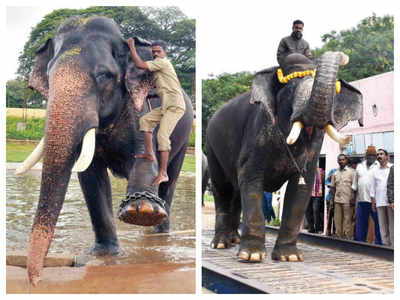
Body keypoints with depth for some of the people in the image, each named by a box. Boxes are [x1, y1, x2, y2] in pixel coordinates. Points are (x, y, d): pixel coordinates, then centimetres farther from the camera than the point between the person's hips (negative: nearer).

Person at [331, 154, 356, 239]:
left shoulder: (351, 172, 0)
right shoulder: (335, 173, 15)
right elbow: (333, 187, 18)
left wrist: (353, 199, -11)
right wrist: (332, 199, 10)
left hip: (347, 201, -5)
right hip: (337, 200, 5)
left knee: (348, 220, -3)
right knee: (337, 220, 7)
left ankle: (349, 238, 2)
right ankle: (339, 237, 15)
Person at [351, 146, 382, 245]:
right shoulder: (360, 166, 17)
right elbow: (355, 183, 20)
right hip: (361, 199, 5)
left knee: (378, 222, -2)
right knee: (360, 222, 10)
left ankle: (379, 243, 4)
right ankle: (360, 241, 18)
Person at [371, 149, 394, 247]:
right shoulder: (375, 171, 15)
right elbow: (373, 188, 16)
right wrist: (373, 202, 10)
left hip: (391, 201, -3)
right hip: (380, 202, 3)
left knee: (392, 225, -4)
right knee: (383, 225, 4)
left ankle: (393, 245, -2)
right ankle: (385, 244, 8)